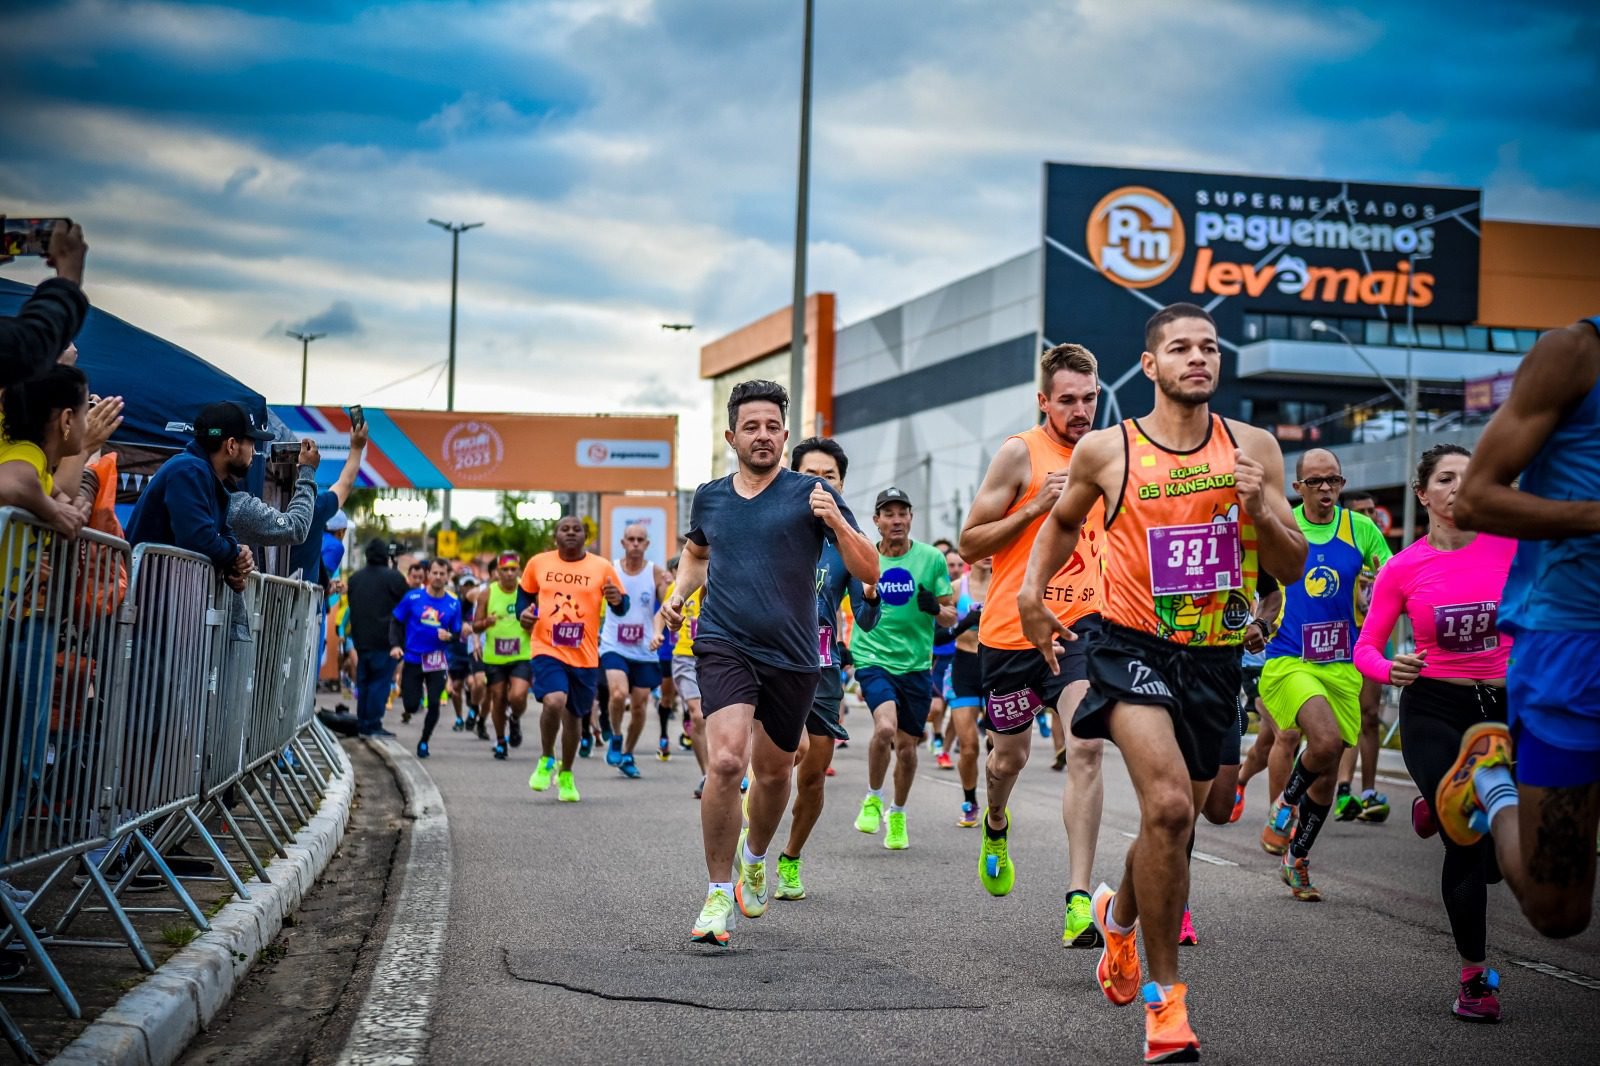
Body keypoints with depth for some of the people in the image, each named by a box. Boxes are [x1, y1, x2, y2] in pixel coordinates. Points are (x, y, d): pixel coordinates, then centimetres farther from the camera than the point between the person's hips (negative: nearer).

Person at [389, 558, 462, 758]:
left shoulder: (454, 604, 0)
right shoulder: (412, 597, -3)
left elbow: (457, 634, 7)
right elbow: (396, 622, 5)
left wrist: (449, 636, -16)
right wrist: (395, 645, -8)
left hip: (437, 662, 1)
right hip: (413, 659, -1)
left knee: (434, 704, -7)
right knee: (412, 704, -4)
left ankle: (424, 742, 14)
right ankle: (409, 711, 34)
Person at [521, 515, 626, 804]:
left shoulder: (602, 567, 1)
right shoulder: (538, 563, 3)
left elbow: (622, 607, 5)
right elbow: (524, 593, 20)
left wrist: (617, 600, -18)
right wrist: (523, 610, -1)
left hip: (585, 656, 1)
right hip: (548, 650, -1)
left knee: (574, 715, 12)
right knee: (554, 702, -25)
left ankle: (566, 775, 36)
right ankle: (546, 760, 2)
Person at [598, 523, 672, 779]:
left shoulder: (655, 573, -2)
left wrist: (669, 586, -26)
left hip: (644, 651, 2)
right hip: (614, 647, -1)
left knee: (639, 707, 7)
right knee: (619, 694, -24)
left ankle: (627, 755, 28)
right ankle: (616, 737, 3)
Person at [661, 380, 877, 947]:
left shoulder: (811, 494, -2)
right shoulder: (709, 497, 8)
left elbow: (868, 571, -7)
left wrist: (836, 522, -23)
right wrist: (679, 593, 11)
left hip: (792, 657, 0)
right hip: (724, 646, 0)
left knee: (773, 771, 15)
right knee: (724, 762, -20)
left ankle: (755, 857, 47)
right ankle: (717, 896, -8)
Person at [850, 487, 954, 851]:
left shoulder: (932, 558, 1)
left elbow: (951, 617, 4)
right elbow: (856, 611, 13)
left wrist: (935, 608, -19)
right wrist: (865, 599, -10)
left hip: (916, 664, 2)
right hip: (873, 657, -1)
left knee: (907, 746, 7)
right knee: (885, 727, -25)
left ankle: (897, 814, 32)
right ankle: (873, 799, 0)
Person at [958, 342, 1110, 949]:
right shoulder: (1021, 453, -6)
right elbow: (969, 544, -5)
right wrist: (1036, 506, -16)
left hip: (1082, 622, 2)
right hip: (1012, 627, -2)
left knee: (1086, 748, -18)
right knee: (1010, 754, 14)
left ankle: (1079, 899, -19)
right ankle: (996, 826, 50)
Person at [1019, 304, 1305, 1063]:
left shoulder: (1252, 449, 2)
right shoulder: (1106, 450, -2)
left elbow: (1292, 569, 4)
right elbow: (1063, 522, 18)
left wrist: (1260, 509, -14)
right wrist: (1032, 589, 3)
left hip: (1215, 657, 4)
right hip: (1134, 645, -3)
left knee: (1174, 819, 15)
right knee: (1169, 808, -22)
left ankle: (1119, 914, 49)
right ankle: (1163, 994, -9)